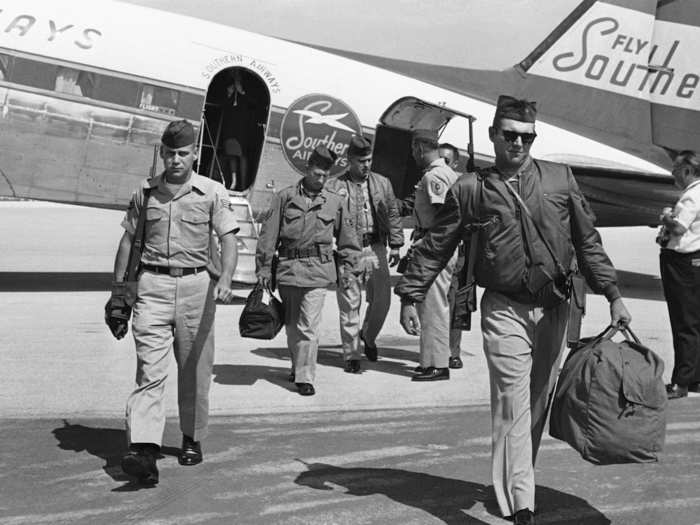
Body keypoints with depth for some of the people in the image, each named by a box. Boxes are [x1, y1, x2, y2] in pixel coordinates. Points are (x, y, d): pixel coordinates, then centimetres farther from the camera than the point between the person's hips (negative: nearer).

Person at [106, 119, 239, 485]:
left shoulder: (212, 193, 3)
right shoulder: (145, 192, 10)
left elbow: (227, 238, -6)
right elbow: (128, 239, 18)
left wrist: (225, 280, -23)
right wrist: (118, 287, 16)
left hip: (195, 284, 0)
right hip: (153, 284, 1)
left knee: (195, 369, 8)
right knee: (149, 369, -10)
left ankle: (192, 438, 26)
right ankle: (144, 451, -19)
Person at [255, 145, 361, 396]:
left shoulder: (335, 202, 7)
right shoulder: (285, 197, 4)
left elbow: (347, 237, 17)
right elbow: (269, 234, 5)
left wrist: (348, 267, 13)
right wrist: (264, 267, 2)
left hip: (317, 269, -1)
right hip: (287, 268, 1)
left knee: (309, 326, -8)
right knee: (291, 324, 13)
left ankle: (305, 377, -3)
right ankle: (297, 365, 32)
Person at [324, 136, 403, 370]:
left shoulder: (382, 183, 13)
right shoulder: (333, 186, 0)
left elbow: (393, 215, 16)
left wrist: (395, 245, 9)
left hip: (376, 249, 4)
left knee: (382, 300, 5)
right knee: (349, 305, 0)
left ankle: (368, 336, 34)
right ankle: (351, 355, 9)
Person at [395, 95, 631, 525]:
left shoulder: (560, 179, 5)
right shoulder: (471, 190, 0)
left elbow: (588, 240, 8)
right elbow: (436, 247, 4)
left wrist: (613, 294, 4)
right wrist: (410, 296, 1)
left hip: (554, 307, 3)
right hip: (505, 310, -3)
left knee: (539, 402, 13)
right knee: (512, 405, -8)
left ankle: (518, 480, 30)